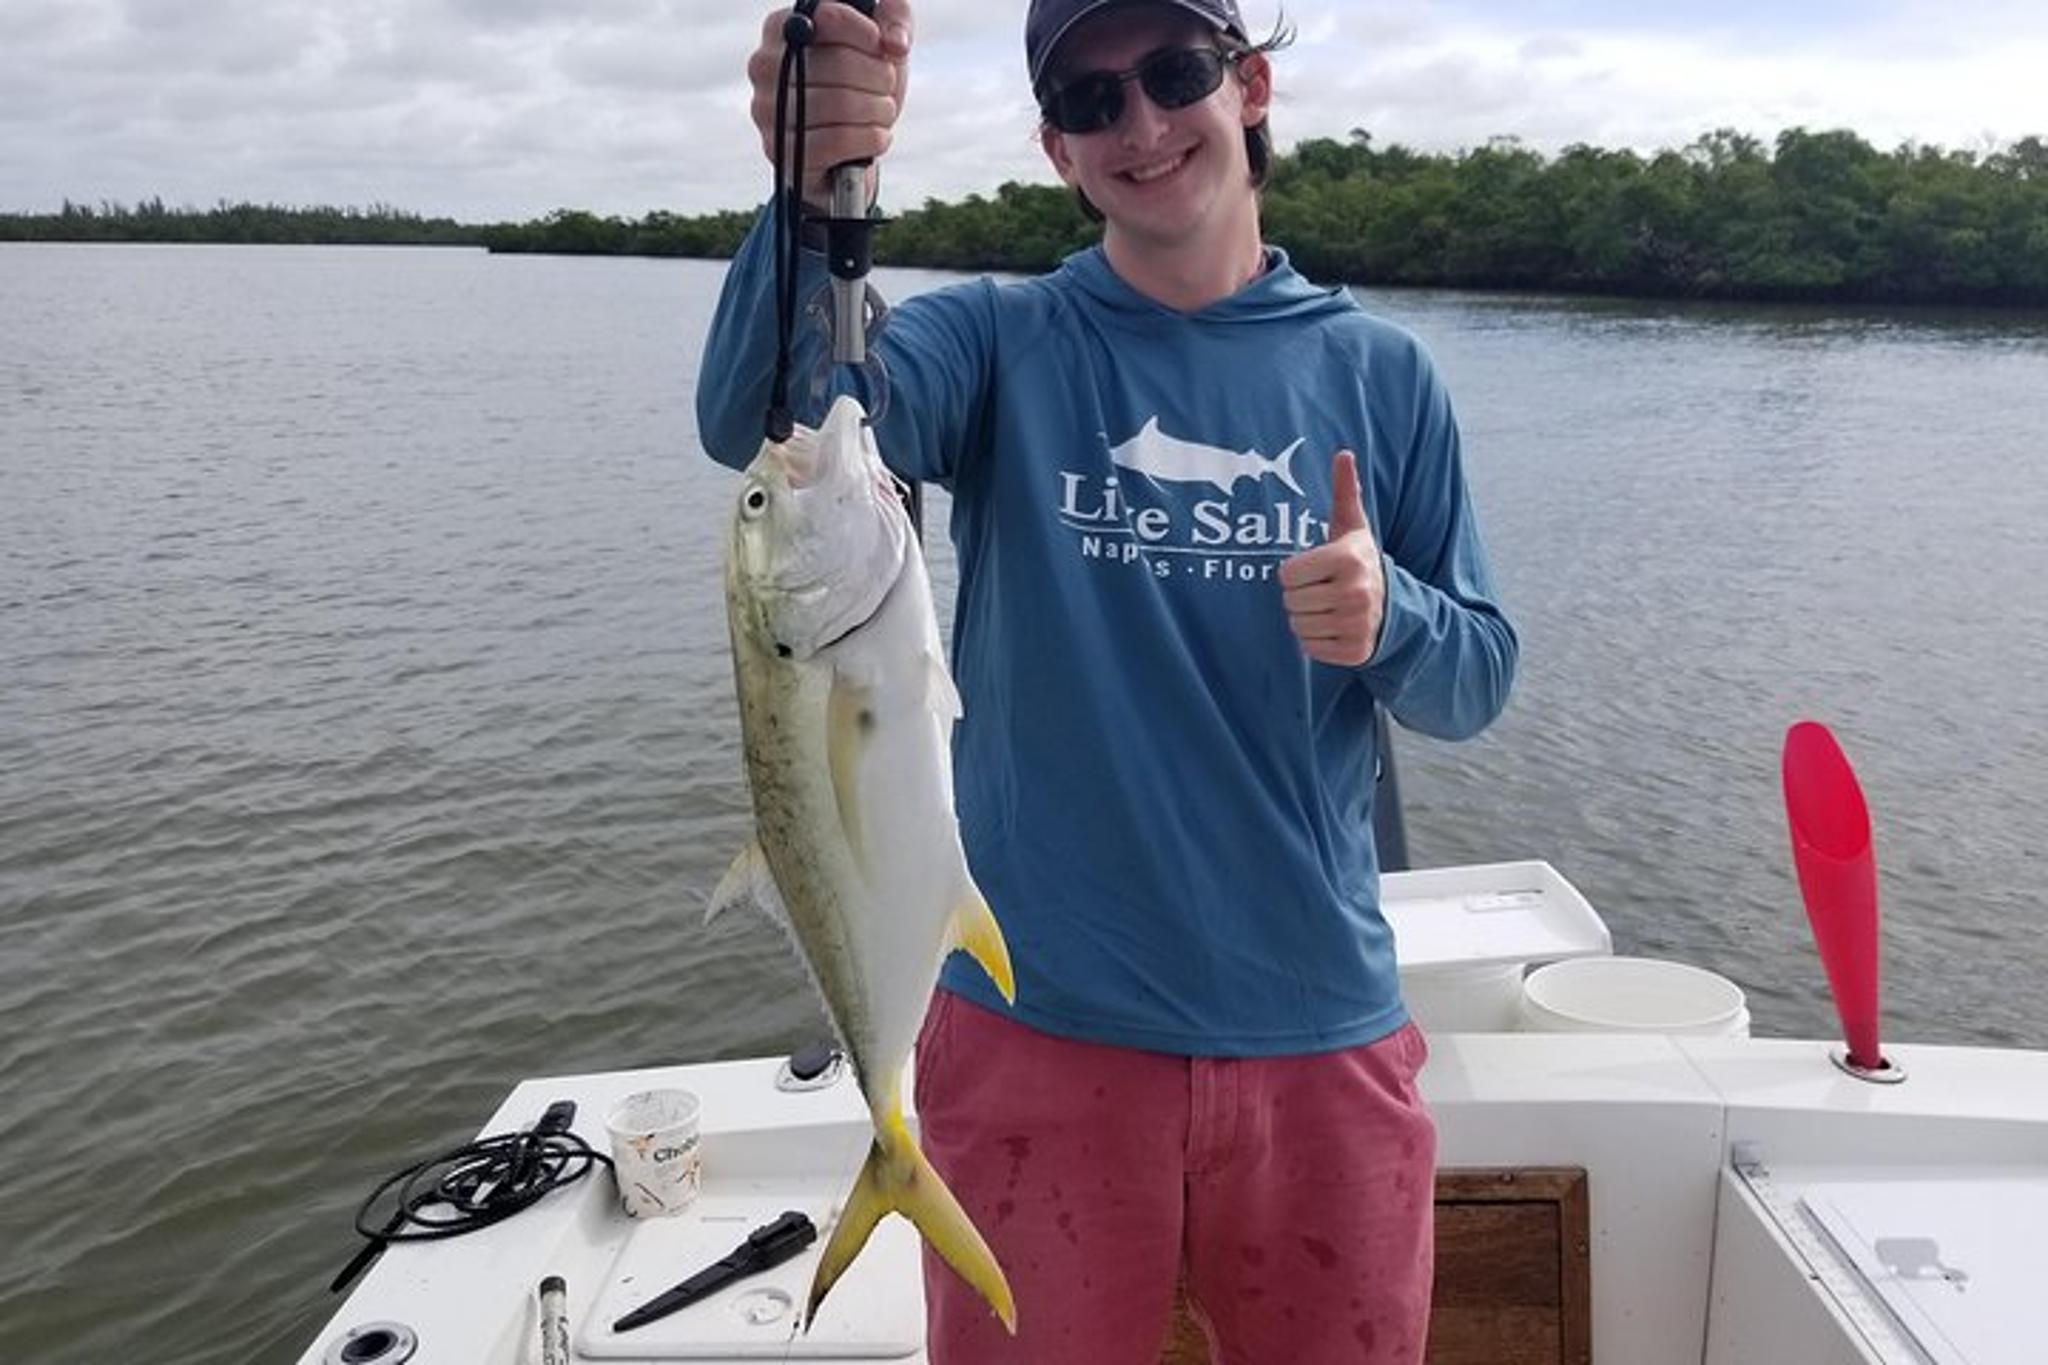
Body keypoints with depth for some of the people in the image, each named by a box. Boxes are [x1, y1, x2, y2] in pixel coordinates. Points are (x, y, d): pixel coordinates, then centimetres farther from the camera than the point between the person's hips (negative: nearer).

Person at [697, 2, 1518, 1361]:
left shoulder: (1379, 369, 2)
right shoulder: (999, 341, -3)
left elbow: (1480, 677, 5)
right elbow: (759, 422, -22)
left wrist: (1390, 623, -18)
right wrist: (813, 193, -41)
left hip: (1322, 1032, 2)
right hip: (1040, 1026, -1)